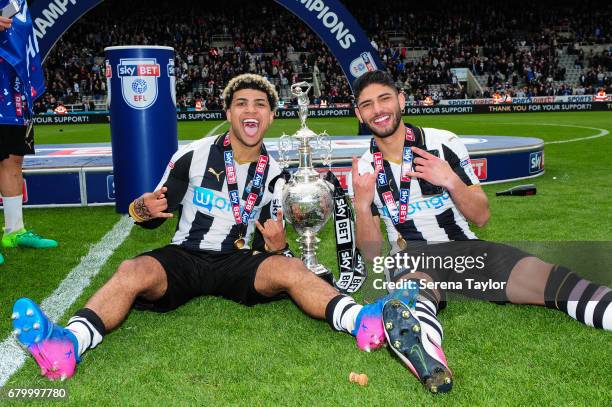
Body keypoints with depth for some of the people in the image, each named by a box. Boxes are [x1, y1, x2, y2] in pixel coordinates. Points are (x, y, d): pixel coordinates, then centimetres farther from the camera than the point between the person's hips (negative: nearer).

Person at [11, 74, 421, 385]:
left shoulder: (273, 174, 7)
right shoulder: (194, 155, 1)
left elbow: (269, 245, 10)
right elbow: (153, 217, 4)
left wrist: (276, 244, -15)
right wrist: (144, 209, -22)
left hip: (239, 261, 1)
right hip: (185, 255, -1)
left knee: (290, 267, -29)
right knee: (133, 272, -31)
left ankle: (364, 321, -51)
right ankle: (67, 345, -53)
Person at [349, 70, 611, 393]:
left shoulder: (443, 143, 2)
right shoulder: (363, 171, 4)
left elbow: (481, 217, 4)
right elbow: (372, 252, 1)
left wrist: (451, 181, -15)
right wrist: (362, 205, -17)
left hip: (465, 249, 2)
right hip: (410, 257, -2)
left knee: (552, 280, -25)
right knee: (411, 298, -40)